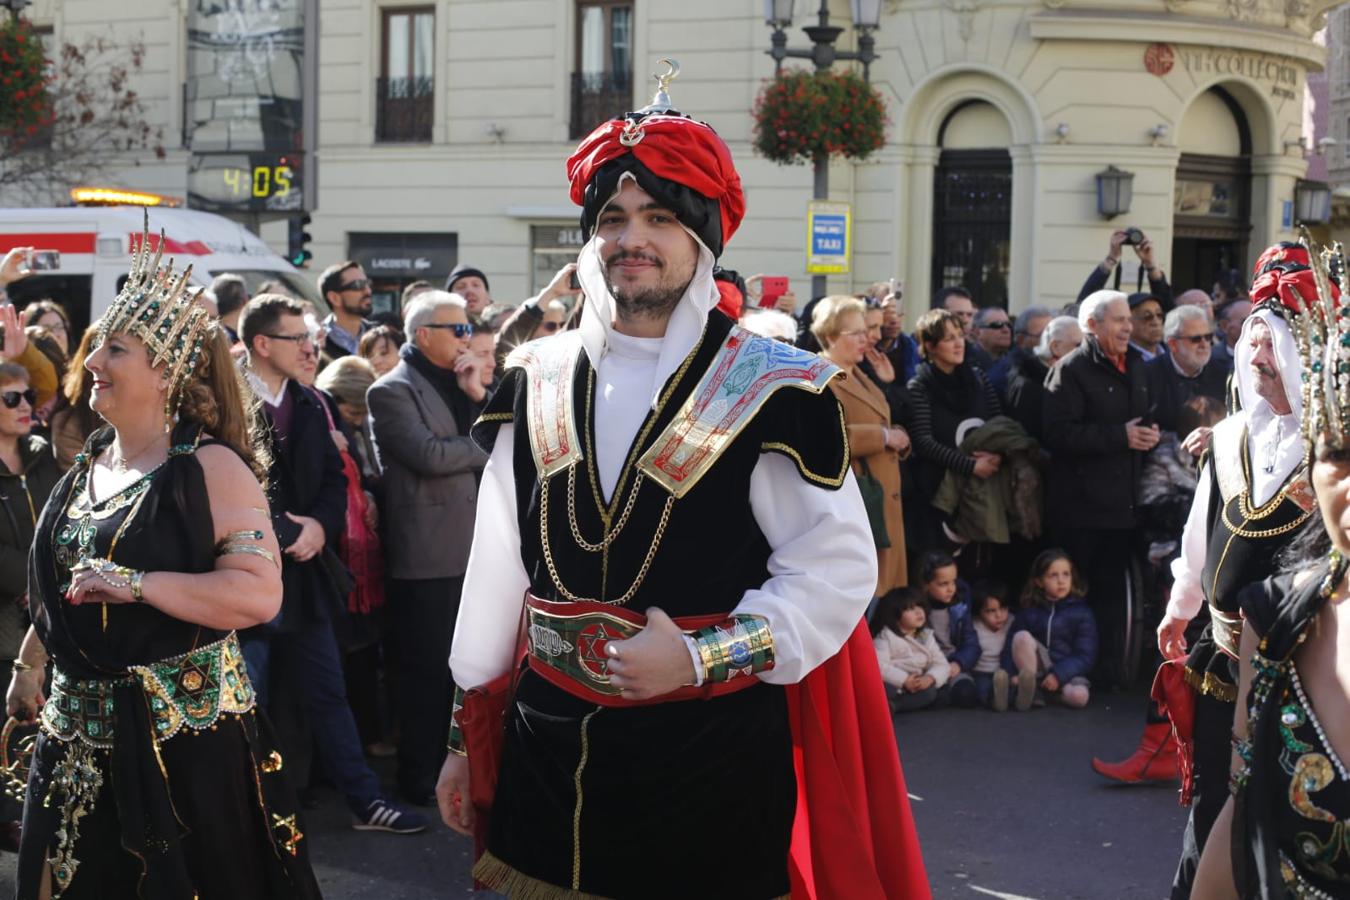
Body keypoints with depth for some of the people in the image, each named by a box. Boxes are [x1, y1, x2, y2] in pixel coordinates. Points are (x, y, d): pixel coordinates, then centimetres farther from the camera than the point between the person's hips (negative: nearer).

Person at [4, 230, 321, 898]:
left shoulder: (210, 467, -13)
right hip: (79, 735, 7)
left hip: (184, 735, -7)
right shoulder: (89, 465, 10)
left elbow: (261, 593, -23)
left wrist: (136, 584, -26)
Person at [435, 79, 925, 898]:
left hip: (714, 760, -4)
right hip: (551, 757, 4)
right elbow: (498, 568, 11)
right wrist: (466, 735, 13)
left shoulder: (774, 391, -7)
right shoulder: (534, 384, 6)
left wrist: (701, 656, -18)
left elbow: (838, 569, -8)